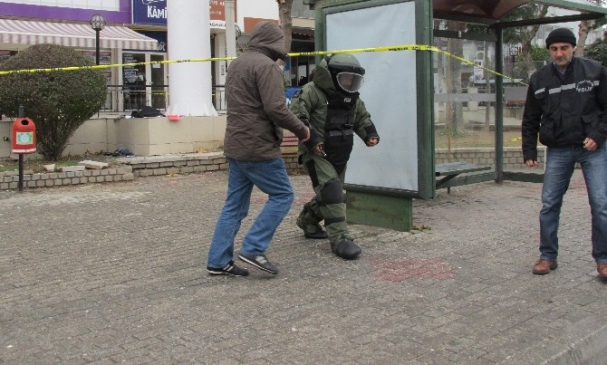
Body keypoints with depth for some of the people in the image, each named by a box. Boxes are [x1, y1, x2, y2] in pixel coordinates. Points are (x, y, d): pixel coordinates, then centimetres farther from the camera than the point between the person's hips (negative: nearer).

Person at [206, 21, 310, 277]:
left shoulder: (236, 65, 17)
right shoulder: (266, 66, -13)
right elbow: (275, 109, -21)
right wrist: (301, 129, -7)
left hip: (236, 146, 9)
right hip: (258, 147, -9)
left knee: (235, 205, 11)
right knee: (282, 195, 2)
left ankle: (219, 261, 12)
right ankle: (253, 249, -2)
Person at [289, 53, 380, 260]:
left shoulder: (353, 98, 7)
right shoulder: (313, 92, -18)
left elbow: (362, 117, 20)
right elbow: (296, 115, -23)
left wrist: (370, 134, 1)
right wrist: (310, 138, -29)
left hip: (340, 155, 8)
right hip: (316, 153, -8)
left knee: (328, 195, 18)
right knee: (331, 190, -21)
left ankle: (307, 221, 43)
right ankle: (339, 238, -19)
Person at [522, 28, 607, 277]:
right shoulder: (539, 79, 4)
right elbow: (530, 119, 10)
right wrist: (529, 151, 7)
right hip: (557, 151, 2)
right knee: (549, 204, 3)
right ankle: (548, 256, 16)